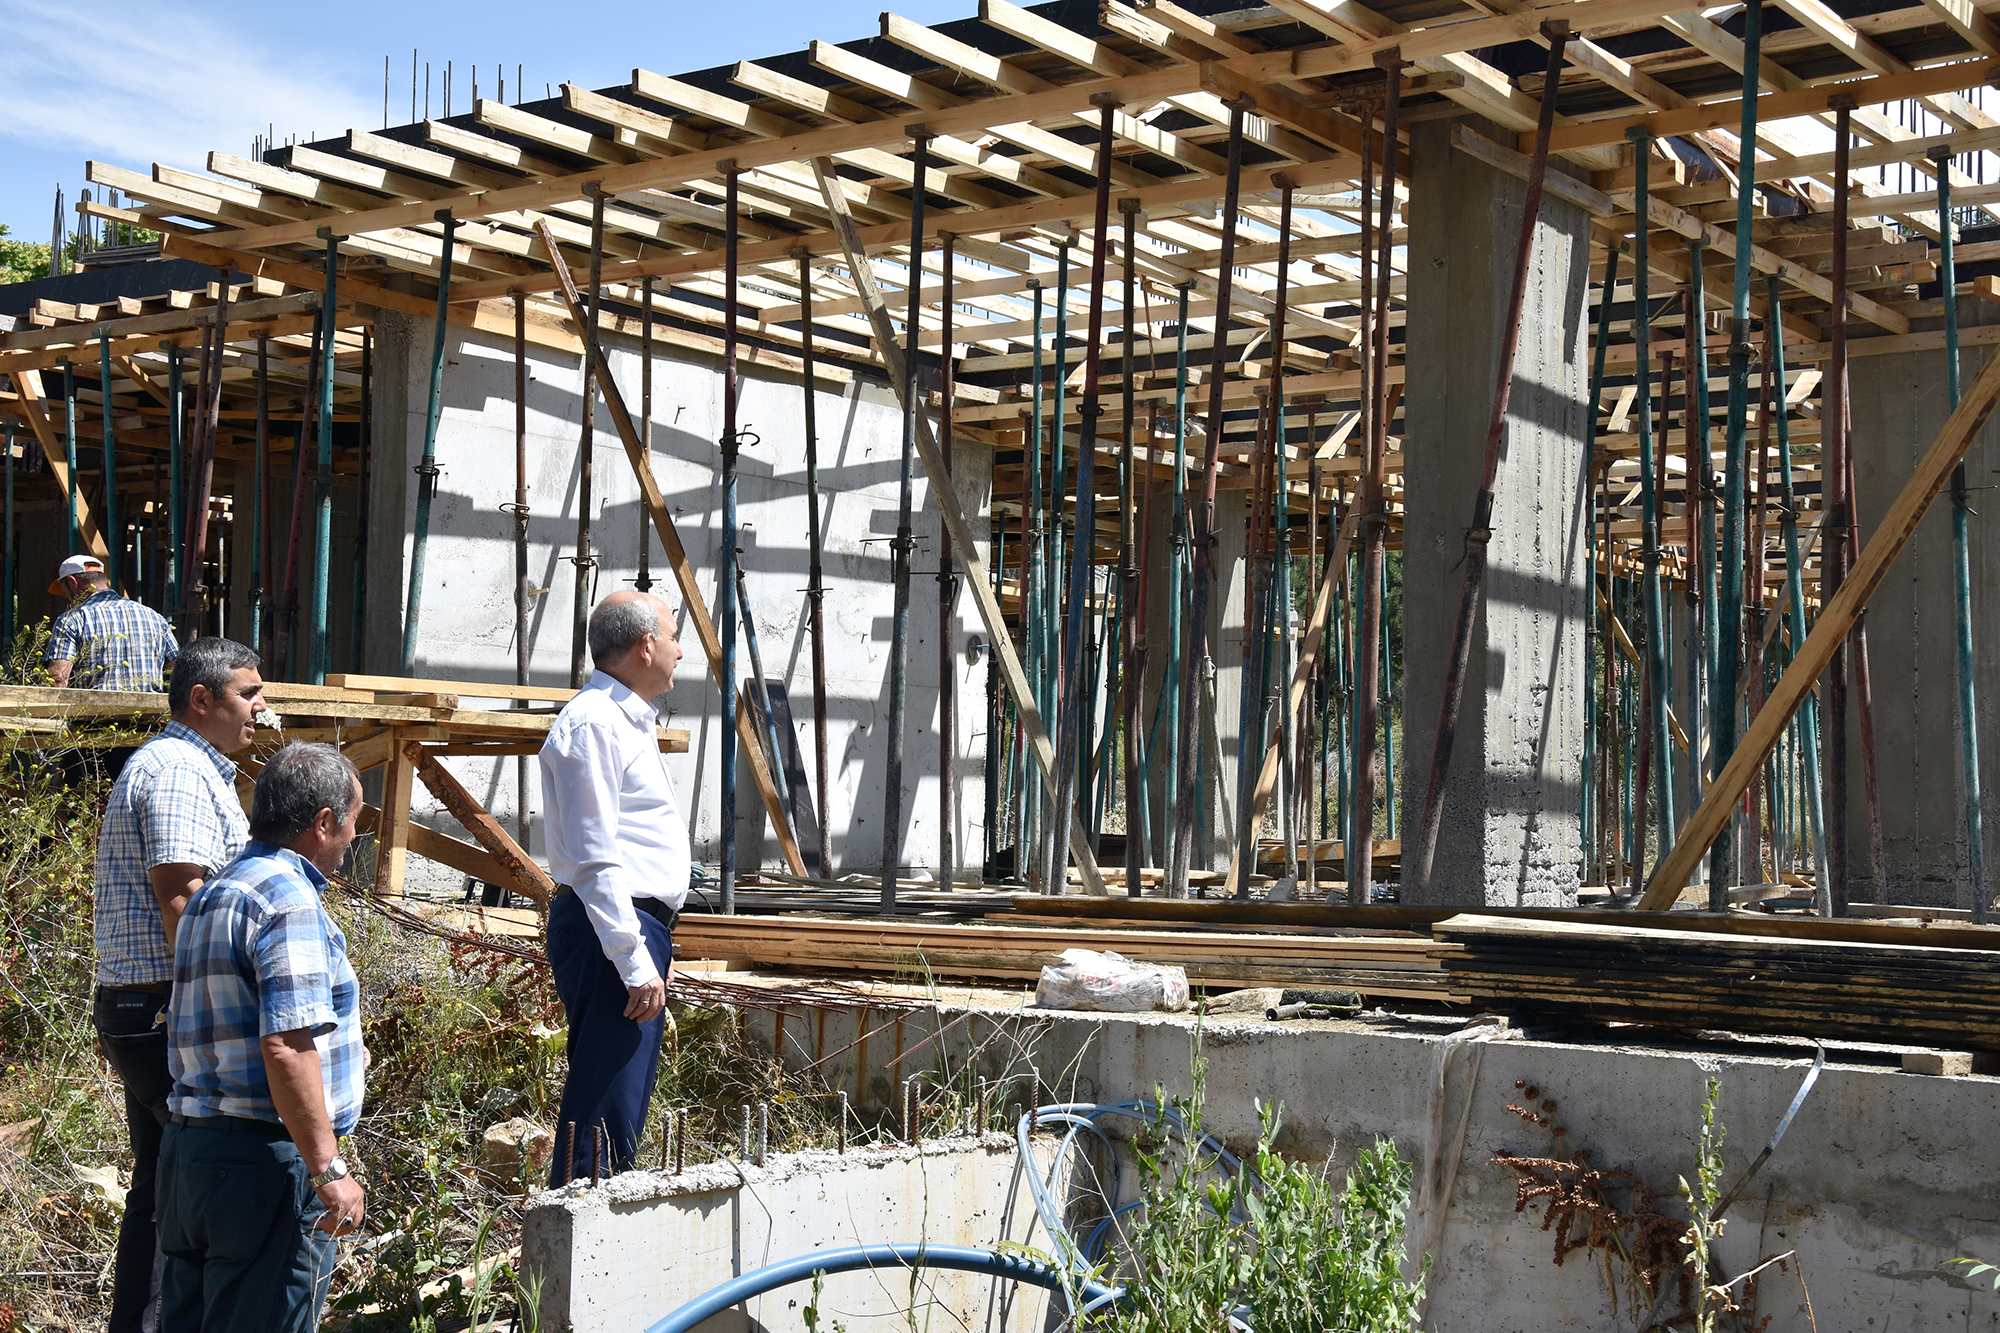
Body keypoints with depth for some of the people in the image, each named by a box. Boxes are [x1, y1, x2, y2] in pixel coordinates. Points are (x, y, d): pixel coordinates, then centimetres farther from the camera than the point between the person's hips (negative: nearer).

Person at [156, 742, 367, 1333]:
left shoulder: (210, 897, 17)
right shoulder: (289, 899, -15)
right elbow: (285, 1047, -24)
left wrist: (338, 1053, 34)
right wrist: (329, 1170, -22)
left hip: (189, 1150, 10)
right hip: (267, 1158, -10)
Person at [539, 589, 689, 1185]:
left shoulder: (628, 721, 20)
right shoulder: (593, 723, -14)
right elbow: (595, 861, -20)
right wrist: (635, 961, -22)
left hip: (638, 930, 11)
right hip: (612, 932, -11)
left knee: (625, 1107, 13)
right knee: (602, 1114, -11)